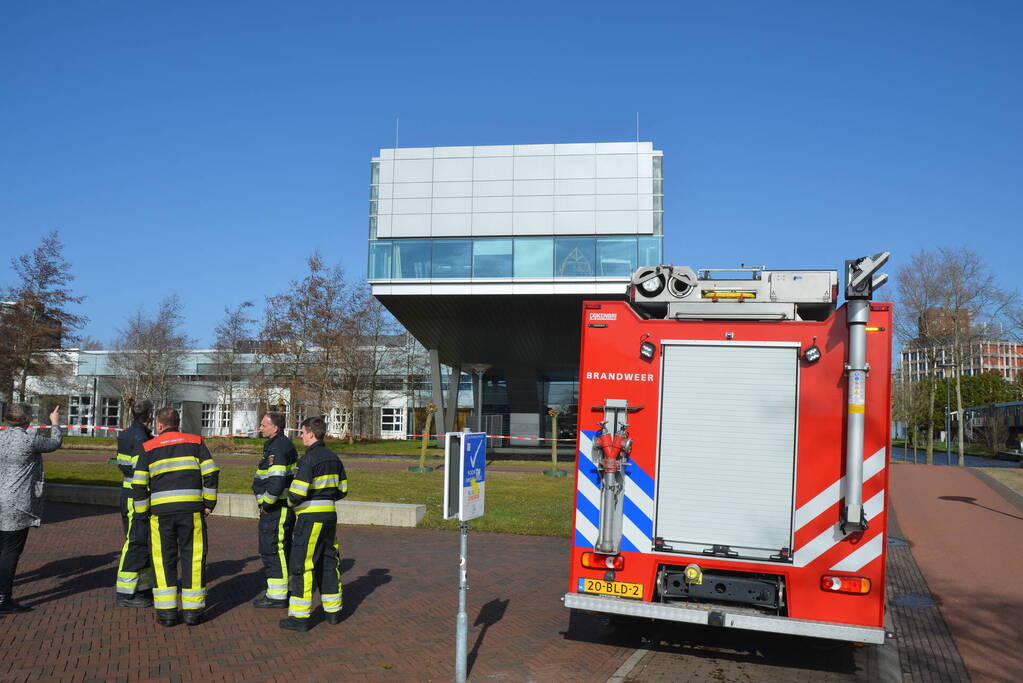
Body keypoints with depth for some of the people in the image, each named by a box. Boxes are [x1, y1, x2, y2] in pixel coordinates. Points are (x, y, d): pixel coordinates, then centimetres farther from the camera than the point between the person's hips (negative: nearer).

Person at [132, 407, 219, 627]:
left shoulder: (148, 448, 9)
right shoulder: (195, 442, 9)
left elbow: (139, 485, 4)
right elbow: (211, 473, 0)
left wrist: (143, 512, 14)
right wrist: (209, 502, 8)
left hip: (161, 510, 0)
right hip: (192, 508, 0)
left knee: (164, 559, 9)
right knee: (193, 557, 6)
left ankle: (166, 611, 9)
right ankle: (192, 611, 8)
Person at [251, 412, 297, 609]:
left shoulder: (277, 449, -20)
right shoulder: (285, 444, 14)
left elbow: (276, 482, -30)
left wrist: (266, 505, -17)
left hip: (276, 509, -11)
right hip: (285, 507, 11)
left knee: (272, 550, -5)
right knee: (282, 549, 18)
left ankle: (277, 596, 0)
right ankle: (285, 588, 28)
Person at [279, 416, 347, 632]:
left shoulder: (309, 458, -15)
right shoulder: (333, 457, 10)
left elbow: (297, 493, -19)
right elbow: (342, 490, 14)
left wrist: (291, 499, 2)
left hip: (310, 517, -8)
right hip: (330, 515, 8)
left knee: (301, 565, -2)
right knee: (328, 562, 15)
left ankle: (300, 617, 0)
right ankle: (333, 611, 21)